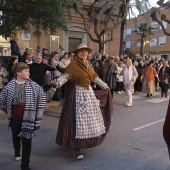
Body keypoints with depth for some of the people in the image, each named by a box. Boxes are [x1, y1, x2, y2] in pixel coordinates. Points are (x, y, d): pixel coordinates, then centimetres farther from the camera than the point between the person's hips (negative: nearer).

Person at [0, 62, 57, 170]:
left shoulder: (34, 86, -5)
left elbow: (44, 98, -2)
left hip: (28, 119, -1)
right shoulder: (10, 86, -4)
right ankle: (17, 153, 55)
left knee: (27, 142, 1)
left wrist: (53, 89, -12)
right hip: (15, 119, 2)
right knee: (16, 138, 24)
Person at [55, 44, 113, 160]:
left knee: (90, 117, 13)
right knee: (78, 118, -7)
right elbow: (65, 76, -18)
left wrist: (105, 86, 27)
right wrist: (58, 83, -38)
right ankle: (76, 147, -2)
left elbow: (95, 77, 21)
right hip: (78, 92, -7)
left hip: (89, 92, 8)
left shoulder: (88, 64, 11)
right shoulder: (73, 64, -10)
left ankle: (88, 140, 28)